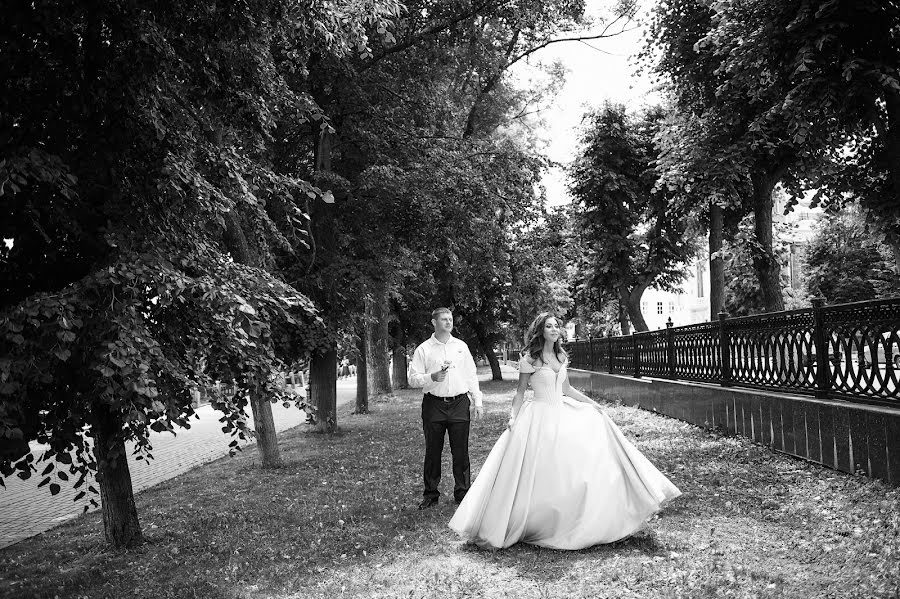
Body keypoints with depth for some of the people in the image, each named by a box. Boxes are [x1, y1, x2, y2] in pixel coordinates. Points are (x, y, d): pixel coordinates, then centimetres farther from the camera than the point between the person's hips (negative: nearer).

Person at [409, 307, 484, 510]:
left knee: (461, 451, 4)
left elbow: (472, 375, 14)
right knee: (432, 451, 6)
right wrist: (432, 377, -17)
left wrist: (477, 402, 9)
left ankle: (463, 492, 17)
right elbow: (413, 379, 0)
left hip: (459, 404, 2)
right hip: (434, 405, -1)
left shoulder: (461, 346, 11)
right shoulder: (423, 349, 3)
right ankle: (430, 494, 18)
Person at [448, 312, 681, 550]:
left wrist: (593, 403, 15)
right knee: (539, 474, -6)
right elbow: (520, 392, -4)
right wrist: (513, 418, -14)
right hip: (539, 416, -7)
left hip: (563, 413, 7)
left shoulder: (560, 357, 9)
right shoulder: (529, 359, -8)